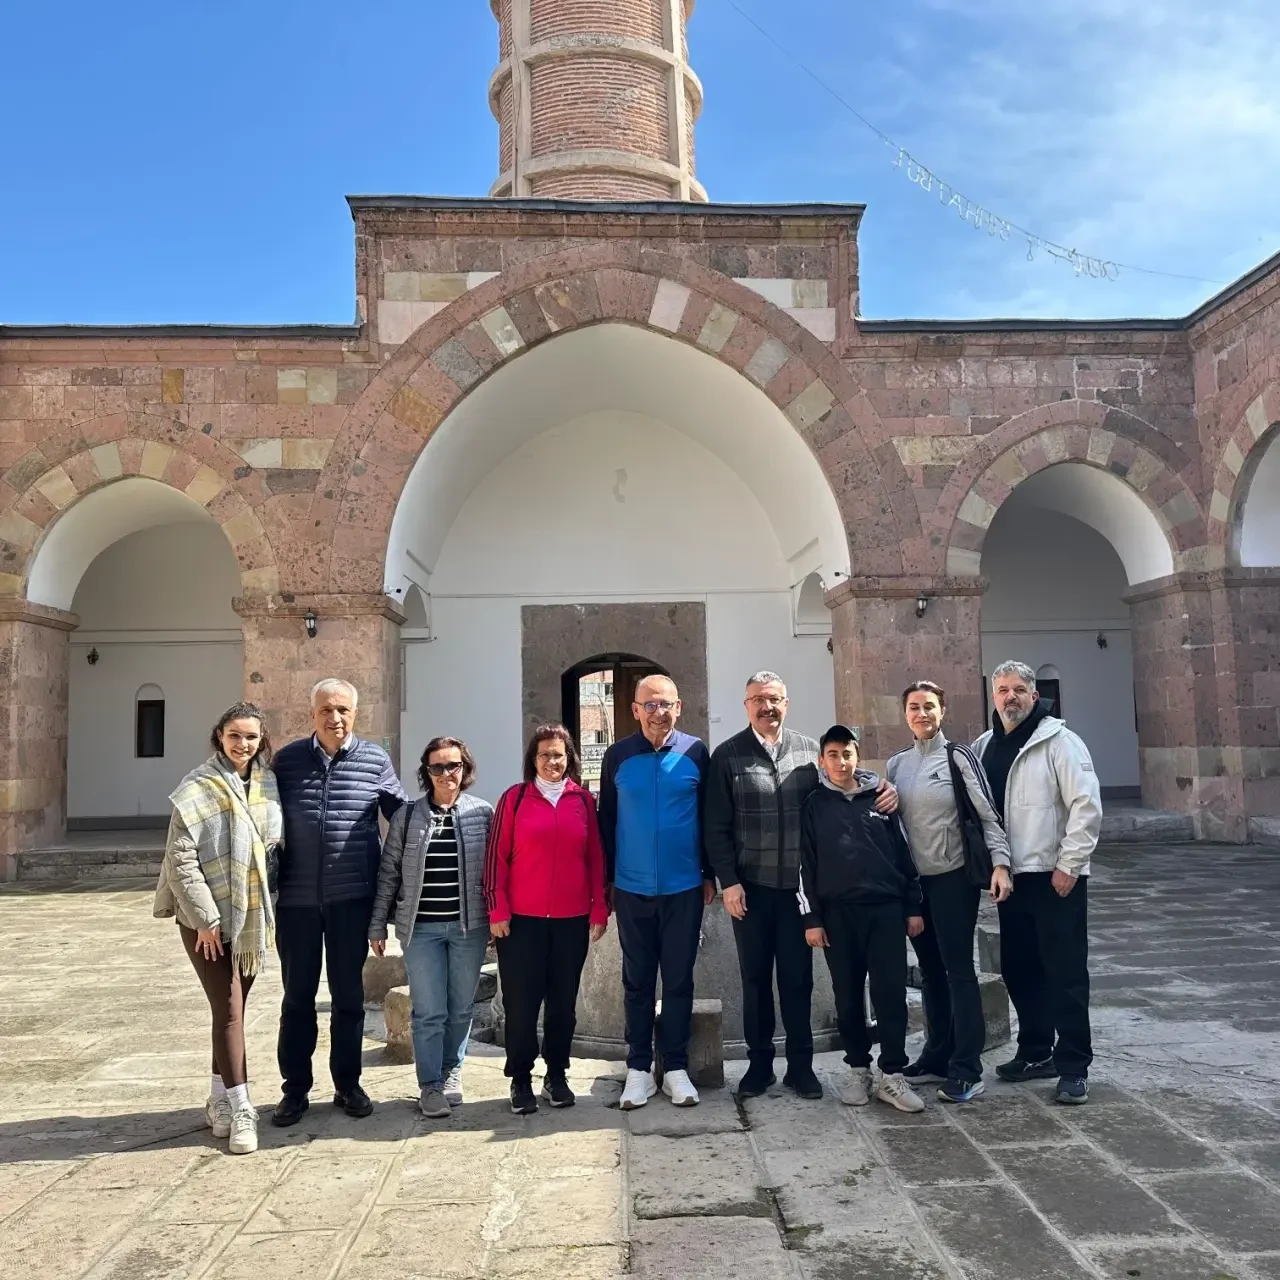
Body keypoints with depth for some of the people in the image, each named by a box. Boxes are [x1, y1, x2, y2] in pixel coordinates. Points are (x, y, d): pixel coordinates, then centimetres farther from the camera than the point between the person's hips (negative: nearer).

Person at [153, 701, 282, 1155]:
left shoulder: (268, 785, 2)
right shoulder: (198, 788, -12)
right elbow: (180, 857, -14)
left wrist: (269, 906, 6)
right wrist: (205, 916, -15)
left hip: (252, 916, 5)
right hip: (207, 918, -5)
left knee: (232, 1008, 14)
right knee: (229, 1009, -5)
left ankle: (220, 1099, 28)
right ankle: (240, 1110, 3)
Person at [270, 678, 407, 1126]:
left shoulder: (375, 760, -1)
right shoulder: (286, 760, 1)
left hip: (351, 897, 0)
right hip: (296, 898, 1)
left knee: (348, 993, 11)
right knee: (297, 996, 12)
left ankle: (347, 1084, 26)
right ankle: (295, 1088, 26)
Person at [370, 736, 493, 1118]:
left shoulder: (483, 812, 1)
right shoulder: (407, 815, 2)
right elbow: (389, 872, 4)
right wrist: (377, 925, 3)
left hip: (469, 926, 1)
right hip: (421, 928, 0)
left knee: (461, 1007, 11)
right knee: (428, 1011, 2)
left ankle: (451, 1072, 31)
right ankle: (430, 1085, 16)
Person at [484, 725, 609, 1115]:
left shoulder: (583, 799, 5)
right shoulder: (514, 797, -1)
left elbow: (595, 857, 7)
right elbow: (497, 856, -1)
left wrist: (600, 910, 4)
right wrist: (497, 910, -6)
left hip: (572, 919, 2)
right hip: (522, 919, -2)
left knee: (563, 1001, 11)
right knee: (521, 1002, 5)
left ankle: (557, 1075, 26)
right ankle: (521, 1079, 20)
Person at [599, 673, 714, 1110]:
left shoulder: (695, 752, -2)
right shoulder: (617, 756, 0)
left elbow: (710, 816, 4)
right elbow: (607, 820, 5)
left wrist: (709, 873, 4)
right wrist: (606, 879, 5)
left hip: (684, 887, 0)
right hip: (632, 889, 1)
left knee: (679, 979, 9)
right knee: (637, 981, 10)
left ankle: (676, 1067, 21)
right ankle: (638, 1069, 21)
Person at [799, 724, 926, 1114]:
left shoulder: (880, 797, 7)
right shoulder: (814, 805, 3)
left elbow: (903, 853, 9)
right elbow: (805, 865, 2)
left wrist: (913, 906, 6)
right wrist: (811, 917, -3)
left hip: (885, 907, 1)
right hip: (838, 912, 0)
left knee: (891, 993, -2)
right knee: (849, 997, 7)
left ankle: (892, 1075, 7)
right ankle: (859, 1070, 20)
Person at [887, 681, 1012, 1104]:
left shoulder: (957, 757, -7)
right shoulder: (896, 764, 8)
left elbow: (988, 814, -10)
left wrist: (1000, 863, -18)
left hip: (954, 877, -5)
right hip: (915, 880, 6)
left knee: (958, 970, -3)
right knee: (930, 970, 13)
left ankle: (967, 1070, 3)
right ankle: (937, 1057, 24)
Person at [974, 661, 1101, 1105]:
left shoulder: (1059, 741, -9)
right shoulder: (983, 747, 9)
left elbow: (1087, 805, -14)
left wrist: (1068, 865, -16)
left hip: (1055, 876, -6)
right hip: (1010, 877, 6)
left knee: (1065, 972, 0)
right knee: (1018, 968, 14)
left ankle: (1073, 1067, 9)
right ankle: (1036, 1052, 29)